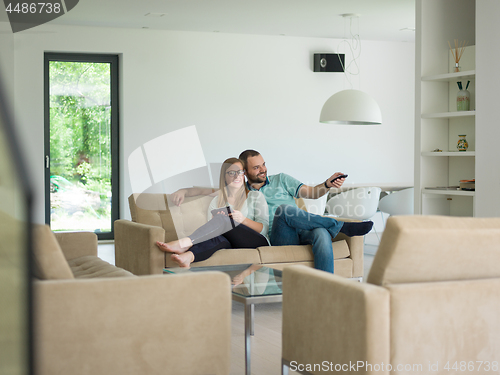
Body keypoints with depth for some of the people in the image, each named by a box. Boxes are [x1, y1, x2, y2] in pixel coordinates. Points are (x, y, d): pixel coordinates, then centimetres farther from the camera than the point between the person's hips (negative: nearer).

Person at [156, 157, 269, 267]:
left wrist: (243, 220, -16)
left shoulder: (255, 196, 13)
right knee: (218, 237, -36)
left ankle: (184, 242, -46)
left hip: (259, 242, -2)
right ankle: (188, 256, -64)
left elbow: (264, 229, 3)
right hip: (232, 244, 2)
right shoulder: (216, 202, 20)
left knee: (224, 219, -29)